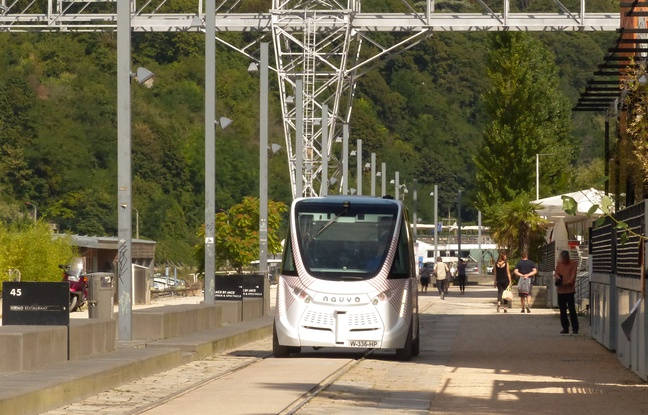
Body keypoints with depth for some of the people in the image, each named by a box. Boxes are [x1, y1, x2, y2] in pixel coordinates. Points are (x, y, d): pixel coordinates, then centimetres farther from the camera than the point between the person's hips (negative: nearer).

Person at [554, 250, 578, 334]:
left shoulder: (573, 264, 2)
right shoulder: (559, 263, 14)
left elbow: (573, 275, -5)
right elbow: (556, 273, 16)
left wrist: (569, 282, -22)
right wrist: (557, 278, -7)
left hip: (569, 289, -5)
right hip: (560, 290, 5)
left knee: (572, 309, -8)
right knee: (562, 310, 8)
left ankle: (575, 328, -3)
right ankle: (565, 328, 17)